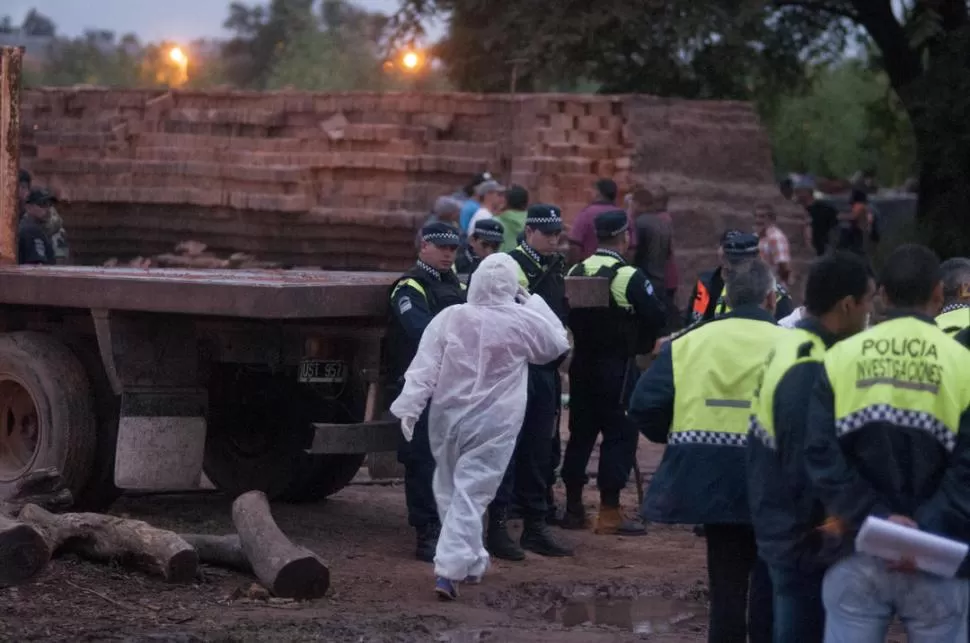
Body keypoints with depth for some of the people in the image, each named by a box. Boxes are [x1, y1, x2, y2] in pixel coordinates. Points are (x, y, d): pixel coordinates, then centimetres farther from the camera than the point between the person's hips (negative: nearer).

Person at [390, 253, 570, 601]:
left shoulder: (450, 318, -4)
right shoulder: (524, 322, -6)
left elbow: (424, 367, -6)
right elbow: (558, 344, 13)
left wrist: (409, 406, -4)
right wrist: (534, 303, 17)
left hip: (448, 418, 2)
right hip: (492, 425, -2)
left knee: (450, 490, 19)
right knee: (471, 494, -3)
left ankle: (472, 562, 29)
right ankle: (449, 569, -14)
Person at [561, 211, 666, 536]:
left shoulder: (575, 272, 2)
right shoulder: (629, 277, -15)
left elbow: (564, 314, 8)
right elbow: (657, 318, -14)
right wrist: (641, 342, 4)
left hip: (582, 363, 6)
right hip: (618, 367, -6)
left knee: (581, 433, 14)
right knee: (619, 435, 0)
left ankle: (573, 507, 18)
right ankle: (609, 512, -3)